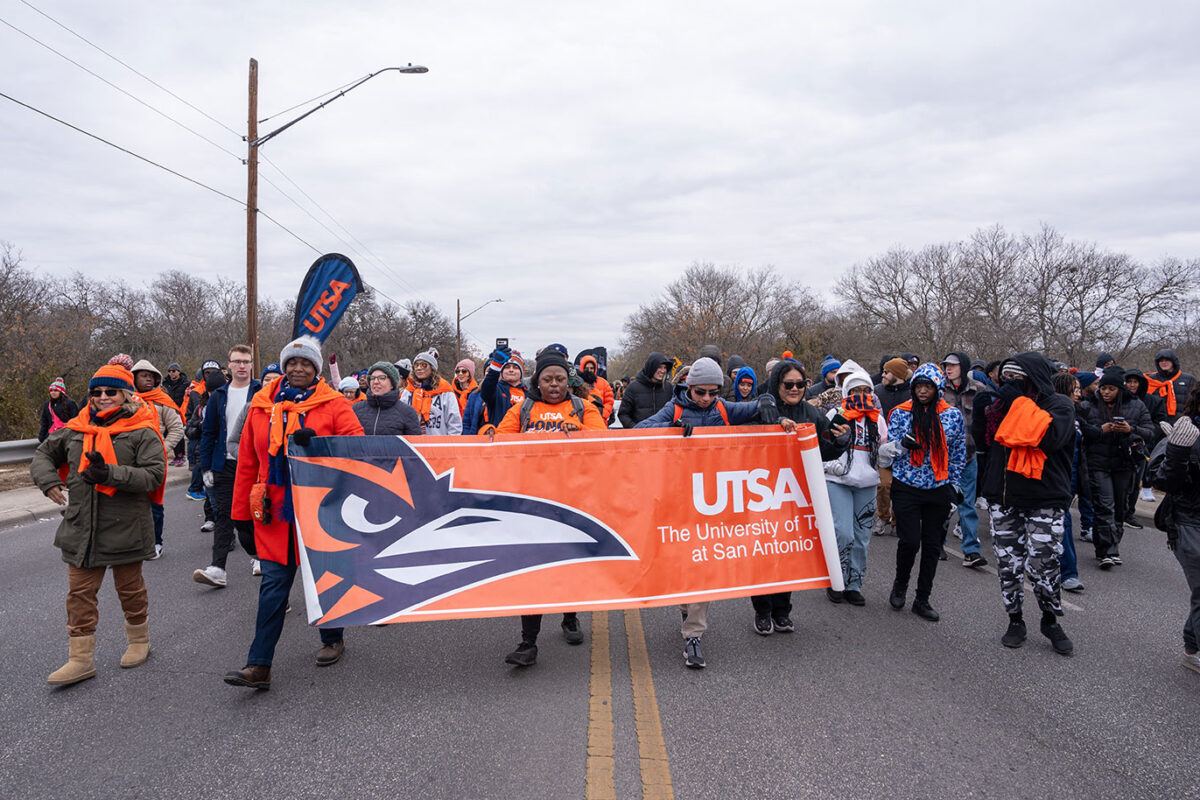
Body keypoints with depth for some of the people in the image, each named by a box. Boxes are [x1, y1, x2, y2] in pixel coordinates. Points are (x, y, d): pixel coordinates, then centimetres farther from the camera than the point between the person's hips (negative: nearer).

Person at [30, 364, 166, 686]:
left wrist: (111, 474, -29)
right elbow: (44, 453, 21)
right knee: (80, 593, 7)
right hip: (81, 529, 5)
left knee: (130, 588, 11)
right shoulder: (76, 430, 7)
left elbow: (154, 474, -17)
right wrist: (48, 480, 2)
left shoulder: (142, 433, -9)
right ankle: (81, 659, 16)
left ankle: (139, 641, 32)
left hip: (125, 529, -4)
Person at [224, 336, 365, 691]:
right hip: (273, 512, 2)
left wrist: (317, 441, -27)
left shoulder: (333, 404, -3)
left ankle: (332, 640, 35)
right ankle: (259, 666, 5)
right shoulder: (262, 405, 7)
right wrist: (241, 513, 8)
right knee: (273, 585, 2)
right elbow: (247, 462, 9)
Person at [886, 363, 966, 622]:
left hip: (939, 489, 2)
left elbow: (958, 454, 10)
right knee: (910, 540, -8)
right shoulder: (900, 413, 0)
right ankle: (900, 585, 21)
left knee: (932, 545, 6)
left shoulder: (953, 415, 3)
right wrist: (903, 444, -20)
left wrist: (954, 486, 8)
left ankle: (922, 600, 19)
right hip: (906, 487, -2)